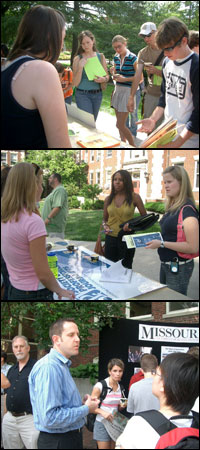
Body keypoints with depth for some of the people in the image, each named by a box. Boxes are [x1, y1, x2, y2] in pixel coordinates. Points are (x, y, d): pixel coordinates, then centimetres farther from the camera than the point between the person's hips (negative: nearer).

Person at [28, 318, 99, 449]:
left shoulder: (63, 365, 11)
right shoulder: (48, 367, -22)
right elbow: (50, 418, -30)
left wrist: (86, 403, 7)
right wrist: (86, 409, -17)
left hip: (72, 438, 10)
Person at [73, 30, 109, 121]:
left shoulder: (101, 56, 5)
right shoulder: (78, 59, -4)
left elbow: (107, 76, 10)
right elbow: (76, 83, -6)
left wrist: (103, 79, -13)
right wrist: (80, 67, -18)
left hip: (97, 94, 4)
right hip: (83, 94, -4)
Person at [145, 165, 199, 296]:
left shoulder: (187, 210, -19)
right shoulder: (173, 207, 8)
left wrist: (162, 244, -22)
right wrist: (156, 239, 4)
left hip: (178, 268, -9)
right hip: (166, 264, 9)